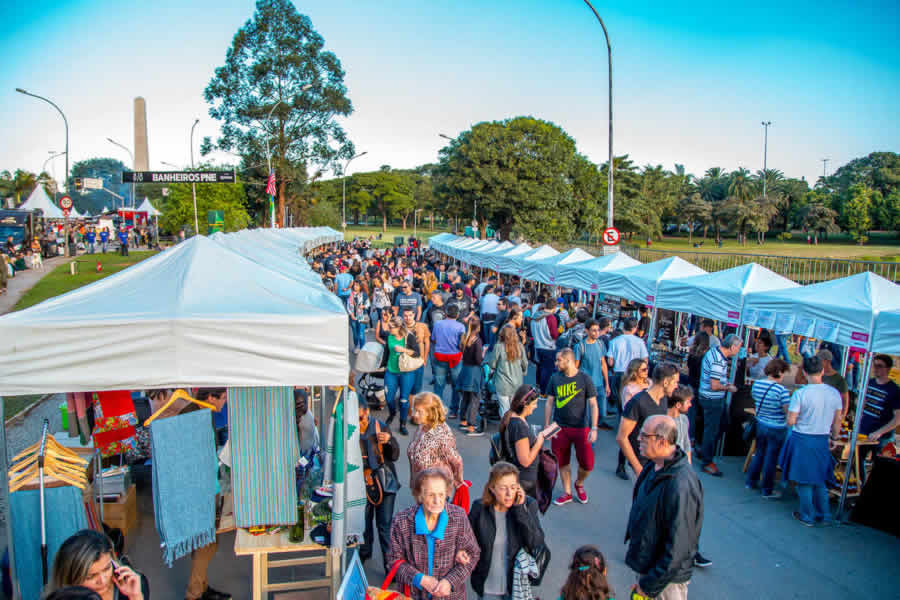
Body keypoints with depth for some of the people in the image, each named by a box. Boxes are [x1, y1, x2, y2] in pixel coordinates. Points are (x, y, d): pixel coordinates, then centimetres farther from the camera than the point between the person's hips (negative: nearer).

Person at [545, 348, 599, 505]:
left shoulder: (584, 379, -7)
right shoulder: (555, 378, 1)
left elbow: (593, 405, -5)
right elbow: (549, 403, 8)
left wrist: (594, 428, -12)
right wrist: (547, 425, 4)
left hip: (581, 428, -2)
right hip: (560, 428, 2)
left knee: (587, 464, -4)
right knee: (562, 462, 9)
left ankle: (579, 484, 27)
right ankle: (567, 493, 28)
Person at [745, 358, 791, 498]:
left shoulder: (756, 384, -4)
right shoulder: (782, 390, -24)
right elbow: (789, 412, -21)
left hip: (760, 425, 6)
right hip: (776, 430, -6)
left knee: (759, 454, 23)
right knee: (771, 459, 8)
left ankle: (751, 481, 34)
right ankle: (767, 491, 20)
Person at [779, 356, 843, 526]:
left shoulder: (800, 394, -18)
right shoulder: (835, 393, -4)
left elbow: (790, 421, -16)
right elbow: (837, 422, 6)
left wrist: (791, 412, 4)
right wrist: (834, 439, 20)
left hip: (802, 440, -4)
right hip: (822, 440, 4)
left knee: (804, 480, 10)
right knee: (820, 479, 20)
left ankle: (808, 517, 20)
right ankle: (824, 516, 28)